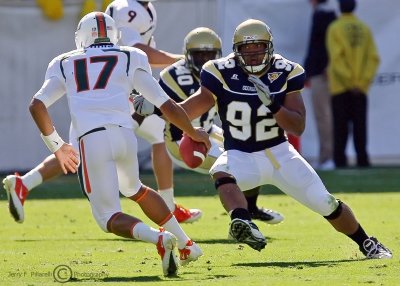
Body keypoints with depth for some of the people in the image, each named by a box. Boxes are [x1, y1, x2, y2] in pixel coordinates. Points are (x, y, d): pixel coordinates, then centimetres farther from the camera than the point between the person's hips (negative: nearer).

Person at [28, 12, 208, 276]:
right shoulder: (130, 59, 20)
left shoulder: (65, 65, 21)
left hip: (91, 140, -2)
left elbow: (37, 105, 8)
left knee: (108, 217, 4)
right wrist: (194, 133, 34)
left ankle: (158, 238, -25)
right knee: (134, 189, 33)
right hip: (124, 135, 2)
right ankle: (186, 244, 30)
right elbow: (168, 106, 18)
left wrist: (56, 145, 21)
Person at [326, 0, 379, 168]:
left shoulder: (335, 28, -5)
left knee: (341, 127, -1)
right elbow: (373, 58, 0)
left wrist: (348, 81, -11)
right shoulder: (365, 29, 6)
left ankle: (340, 160, -4)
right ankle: (362, 159, 2)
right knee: (360, 125, 6)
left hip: (340, 86, -3)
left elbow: (336, 58, -14)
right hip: (361, 88, 3)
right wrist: (363, 81, -2)